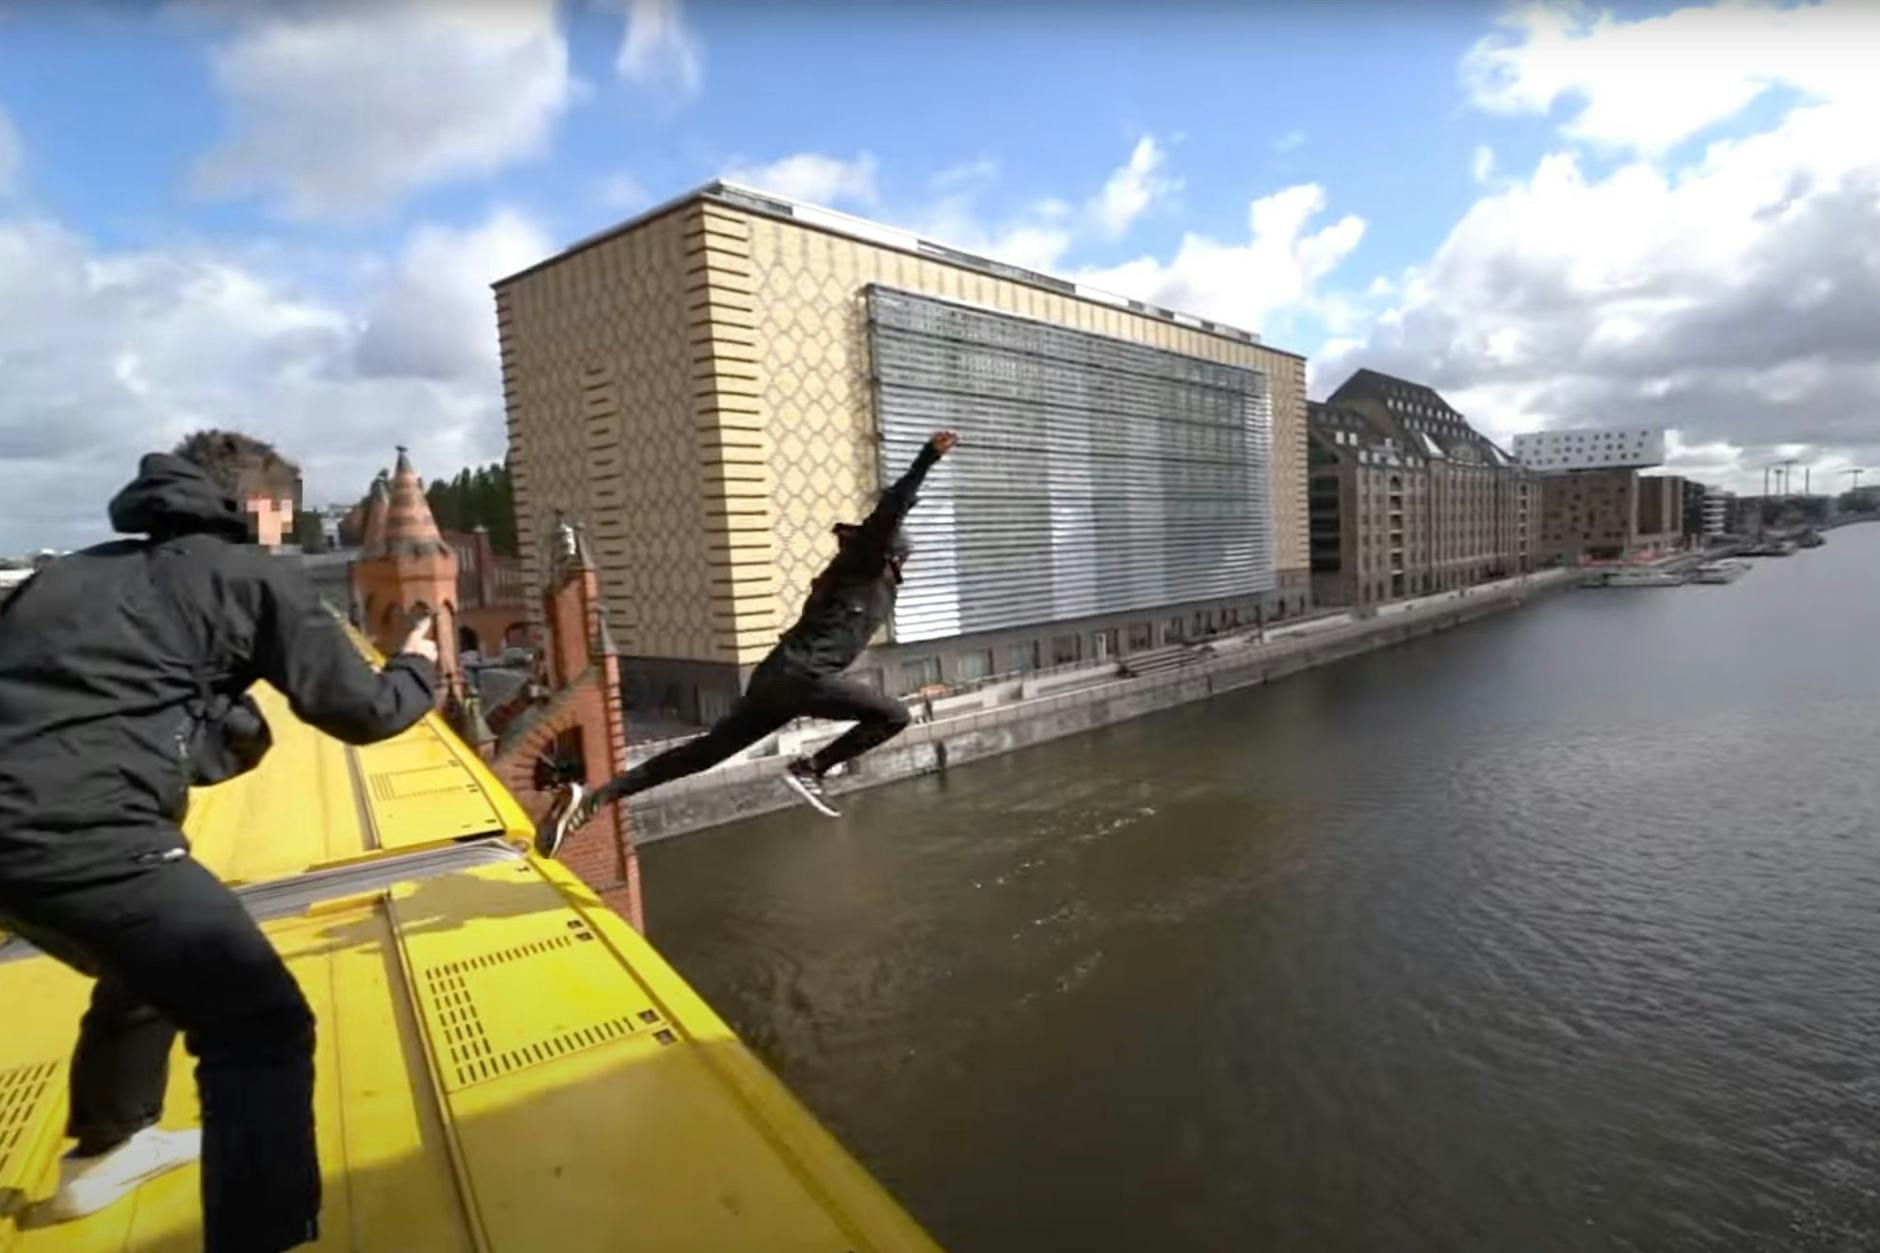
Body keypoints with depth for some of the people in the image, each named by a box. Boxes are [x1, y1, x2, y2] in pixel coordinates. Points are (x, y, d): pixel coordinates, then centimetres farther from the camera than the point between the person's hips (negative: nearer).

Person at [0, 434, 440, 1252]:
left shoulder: (85, 568, 25)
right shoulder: (250, 574, 3)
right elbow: (360, 711, 3)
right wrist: (417, 670, 23)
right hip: (83, 830, -9)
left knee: (148, 966, 34)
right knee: (262, 1028, -4)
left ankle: (105, 1150, 55)